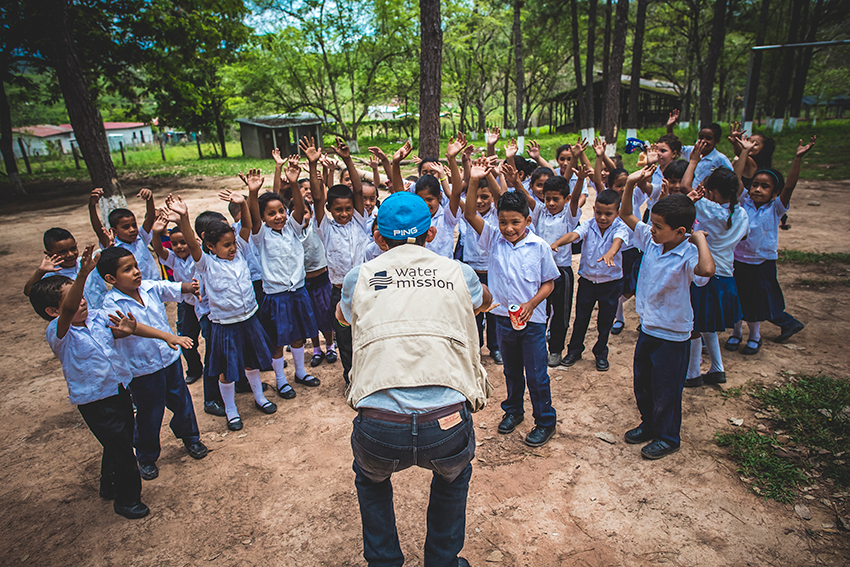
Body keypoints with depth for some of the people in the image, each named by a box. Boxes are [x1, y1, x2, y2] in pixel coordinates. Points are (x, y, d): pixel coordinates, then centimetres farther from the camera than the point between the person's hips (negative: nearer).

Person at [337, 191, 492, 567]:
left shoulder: (360, 277, 8)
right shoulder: (458, 273, 9)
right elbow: (484, 301, 35)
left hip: (379, 430, 0)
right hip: (448, 424, 1)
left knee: (371, 480, 37)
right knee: (453, 478, 37)